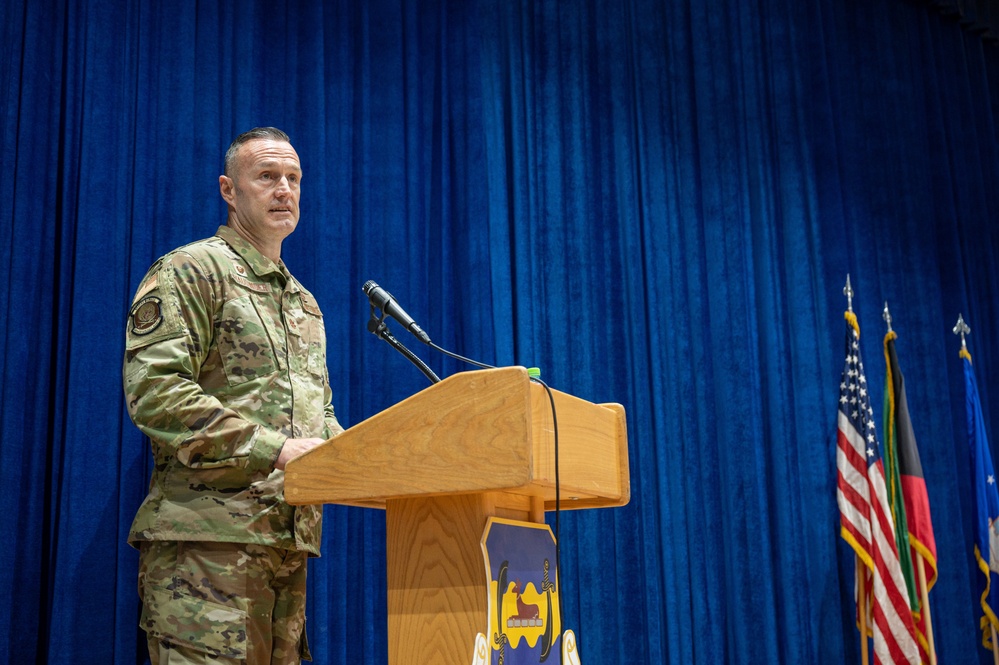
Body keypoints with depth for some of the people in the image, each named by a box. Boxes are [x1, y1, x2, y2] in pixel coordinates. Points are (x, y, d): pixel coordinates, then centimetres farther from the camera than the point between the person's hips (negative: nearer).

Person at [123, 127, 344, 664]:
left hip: (289, 536, 8)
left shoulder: (303, 303, 24)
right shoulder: (189, 271, -1)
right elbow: (153, 391, -15)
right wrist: (274, 449, -20)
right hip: (209, 537, -7)